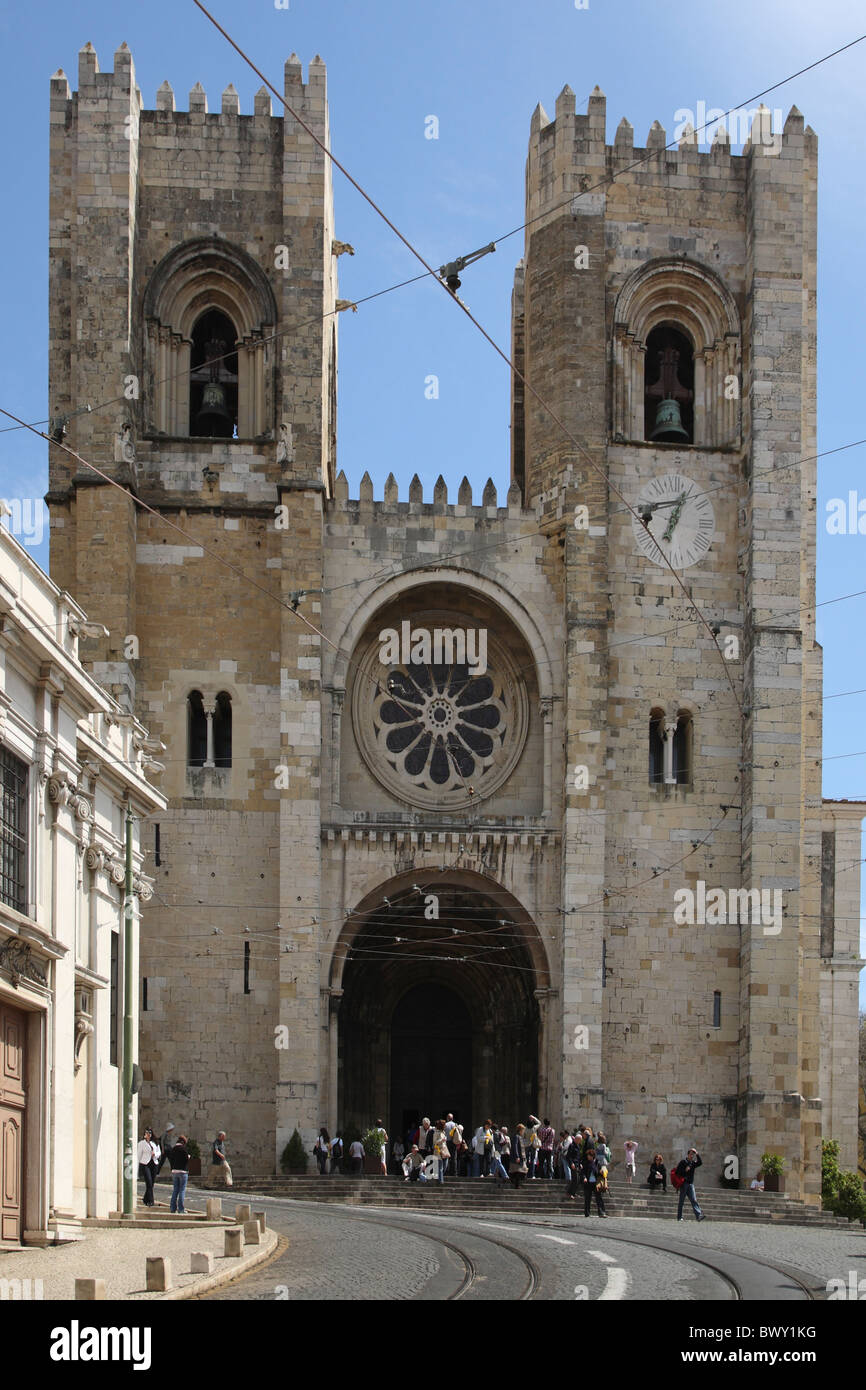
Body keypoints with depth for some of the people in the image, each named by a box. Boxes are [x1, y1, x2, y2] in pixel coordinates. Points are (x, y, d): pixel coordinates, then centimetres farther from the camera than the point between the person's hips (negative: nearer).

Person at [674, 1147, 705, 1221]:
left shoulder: (693, 1163, 14)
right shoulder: (683, 1162, 0)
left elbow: (700, 1163, -2)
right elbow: (677, 1171, -4)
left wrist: (697, 1154, -6)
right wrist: (685, 1170, -13)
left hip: (691, 1184, 4)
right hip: (683, 1184, -4)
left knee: (694, 1200, -7)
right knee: (682, 1201, 1)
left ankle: (698, 1215, -18)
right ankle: (679, 1217, 7)